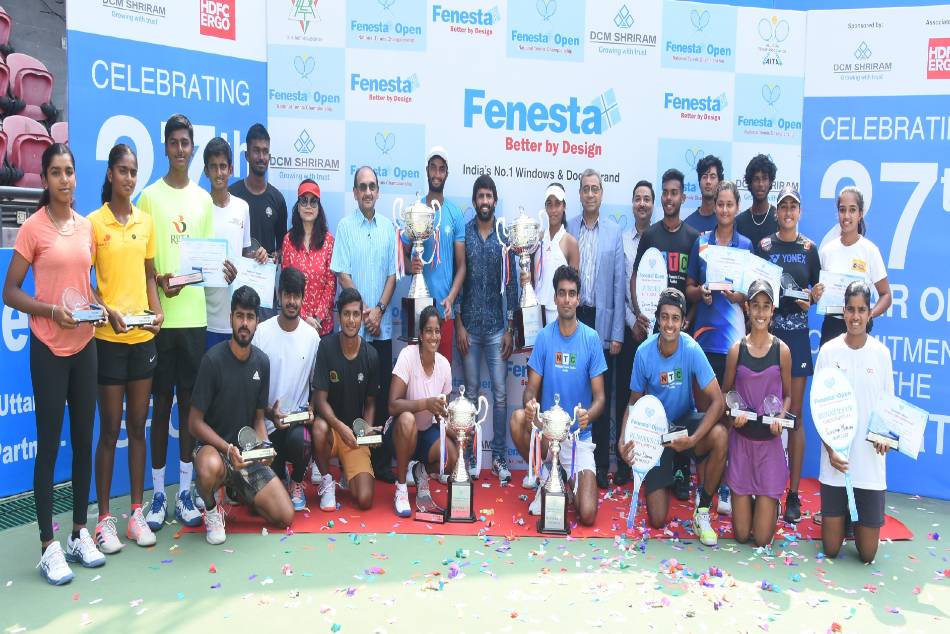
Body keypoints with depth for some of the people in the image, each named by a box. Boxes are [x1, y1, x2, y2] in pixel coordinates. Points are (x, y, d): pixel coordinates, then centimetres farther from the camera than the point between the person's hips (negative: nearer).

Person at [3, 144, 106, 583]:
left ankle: (80, 533, 23)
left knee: (84, 438, 10)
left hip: (84, 344, 5)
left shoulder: (86, 226, 8)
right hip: (48, 347, -5)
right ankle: (48, 547, 10)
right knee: (49, 442, 0)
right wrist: (51, 310, -21)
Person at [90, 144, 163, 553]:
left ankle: (137, 513, 21)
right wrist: (107, 311, -21)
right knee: (110, 429, 2)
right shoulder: (94, 222, -5)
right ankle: (104, 519, 14)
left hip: (143, 335, 4)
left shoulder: (146, 221, 8)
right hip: (109, 337, -4)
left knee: (138, 427, 10)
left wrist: (156, 310, -2)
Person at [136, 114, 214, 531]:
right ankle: (157, 494, 14)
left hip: (194, 314, 3)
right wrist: (158, 280, -19)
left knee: (189, 402, 8)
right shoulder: (149, 196, 1)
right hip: (159, 315, -3)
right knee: (161, 403, 3)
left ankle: (185, 493, 18)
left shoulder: (204, 199, 11)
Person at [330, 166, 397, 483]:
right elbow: (342, 275, -4)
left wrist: (379, 310, -6)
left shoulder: (388, 227, 8)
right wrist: (363, 313, -11)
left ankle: (381, 459, 15)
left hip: (382, 325, 3)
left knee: (383, 392, 6)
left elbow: (392, 275, 7)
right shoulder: (345, 226, 0)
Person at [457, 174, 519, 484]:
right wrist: (459, 325, -4)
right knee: (471, 392, 7)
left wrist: (510, 329, 0)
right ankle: (471, 457, 17)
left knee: (500, 393, 2)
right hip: (469, 326, 0)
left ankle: (500, 457, 13)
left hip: (497, 327, 1)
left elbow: (512, 284, 3)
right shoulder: (462, 234, 0)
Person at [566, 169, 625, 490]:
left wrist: (617, 333, -2)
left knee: (602, 396, 6)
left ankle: (601, 465, 15)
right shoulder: (567, 229, 4)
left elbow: (619, 284, 3)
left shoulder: (614, 232, 5)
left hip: (602, 321, 0)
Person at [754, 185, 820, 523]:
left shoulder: (809, 248, 8)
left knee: (794, 414, 2)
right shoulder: (763, 246, 6)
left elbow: (818, 288, 12)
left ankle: (793, 492, 8)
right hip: (767, 328, 0)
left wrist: (810, 301, -9)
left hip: (797, 332, 0)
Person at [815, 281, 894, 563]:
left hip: (870, 461, 1)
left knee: (867, 554, 6)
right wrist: (830, 449, -11)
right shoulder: (829, 351, -4)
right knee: (831, 549, 6)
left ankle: (858, 519, 37)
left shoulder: (881, 353, -2)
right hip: (836, 461, 0)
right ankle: (841, 516, 37)